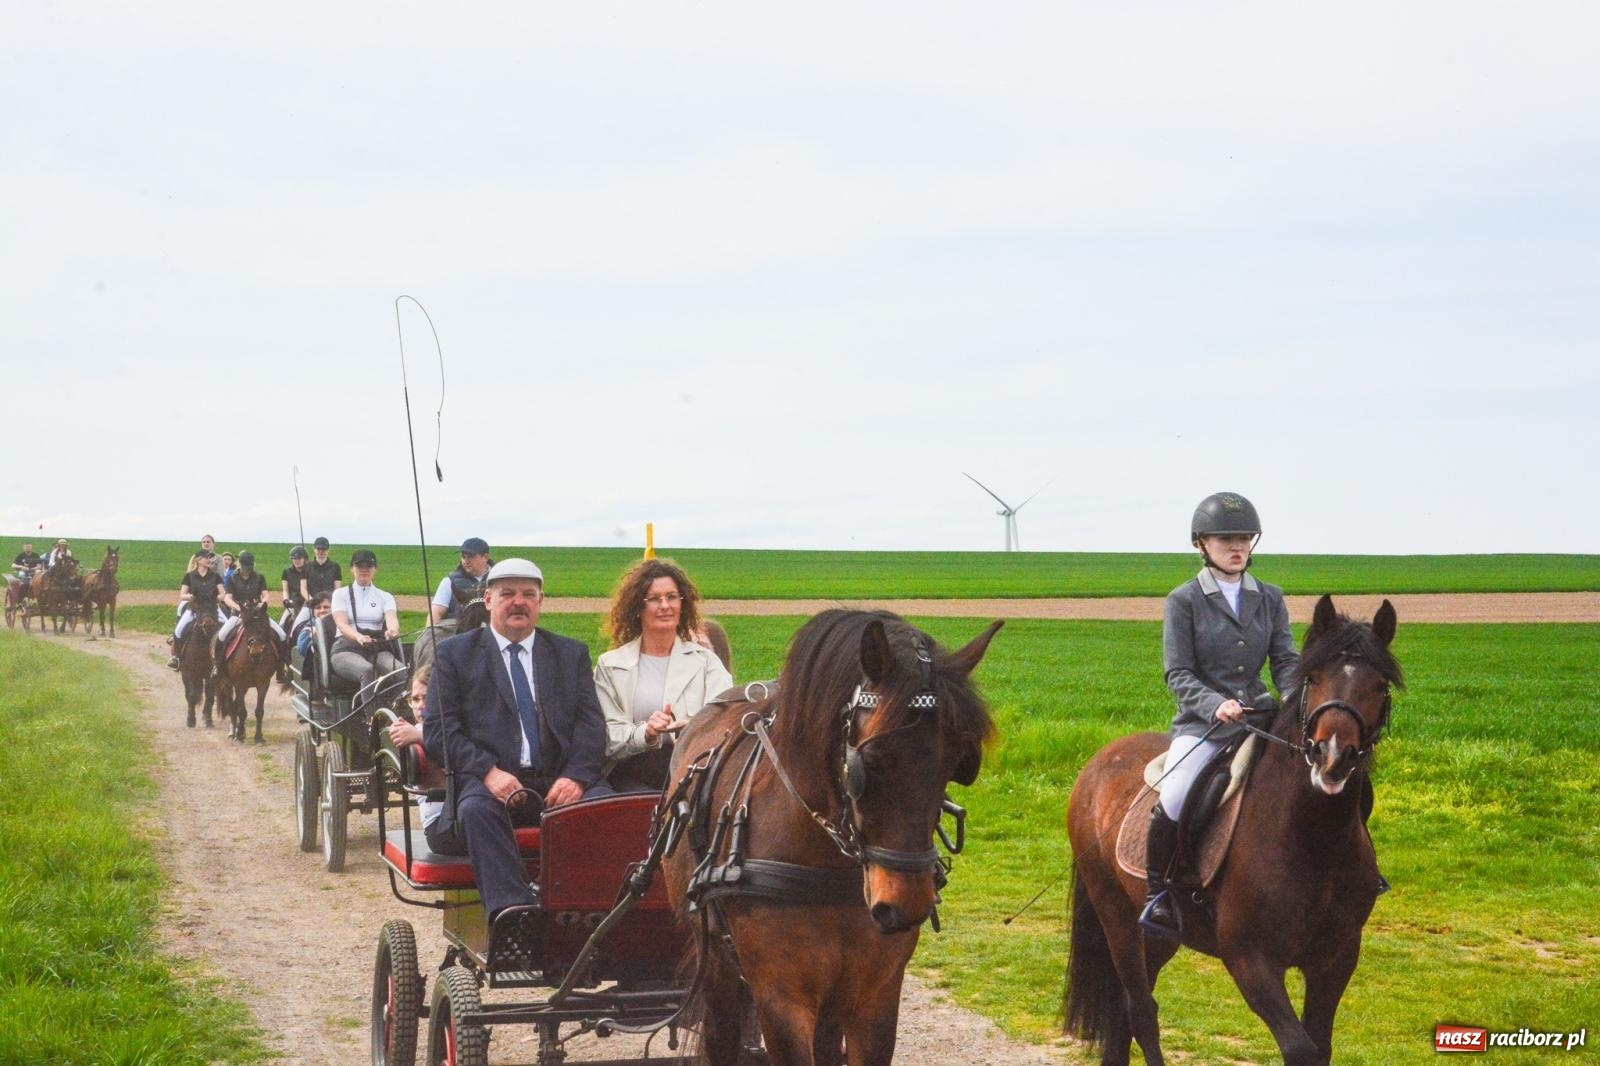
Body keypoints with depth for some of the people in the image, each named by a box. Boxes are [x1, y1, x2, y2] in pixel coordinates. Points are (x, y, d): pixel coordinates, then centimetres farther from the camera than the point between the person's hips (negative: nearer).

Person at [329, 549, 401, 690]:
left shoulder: (385, 597, 19)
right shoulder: (341, 594, 13)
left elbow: (391, 619, -3)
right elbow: (342, 625, -5)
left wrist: (392, 630, -30)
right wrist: (358, 637, -29)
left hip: (377, 649, 2)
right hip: (346, 648, -2)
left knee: (401, 671, -32)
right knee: (366, 670, -38)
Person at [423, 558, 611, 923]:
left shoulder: (571, 654, 22)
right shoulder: (454, 653, 15)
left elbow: (591, 724, 11)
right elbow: (437, 729, 4)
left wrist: (576, 776, -11)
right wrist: (488, 771, -13)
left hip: (561, 782, 2)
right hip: (490, 781, -2)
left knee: (608, 806, -30)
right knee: (477, 808, -37)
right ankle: (512, 914, -51)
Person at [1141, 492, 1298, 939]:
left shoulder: (1270, 599, 12)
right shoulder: (1184, 601, 0)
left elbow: (1286, 662, 6)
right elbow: (1178, 674, -5)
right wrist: (1215, 705, -23)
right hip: (1201, 725, -4)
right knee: (1173, 802, -28)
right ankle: (1157, 894, -9)